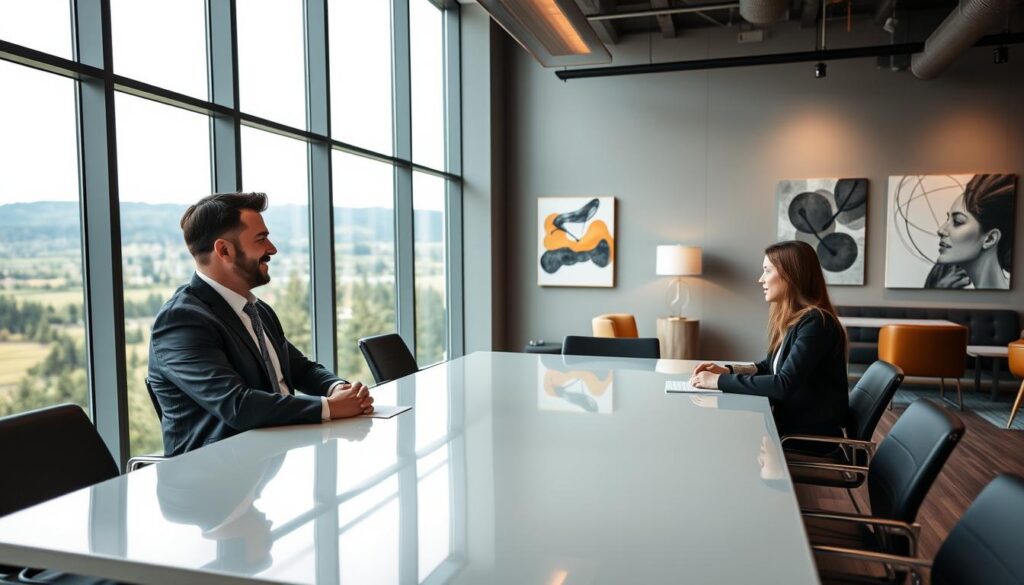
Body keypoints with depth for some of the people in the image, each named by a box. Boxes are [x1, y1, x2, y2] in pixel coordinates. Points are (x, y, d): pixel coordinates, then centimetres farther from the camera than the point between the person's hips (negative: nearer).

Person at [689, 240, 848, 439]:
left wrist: (720, 381, -23)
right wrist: (729, 370, 2)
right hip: (790, 424, 7)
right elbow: (771, 366, 19)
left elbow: (784, 384, -27)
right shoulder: (791, 319, 7)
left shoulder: (815, 322, -20)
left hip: (815, 437, -7)